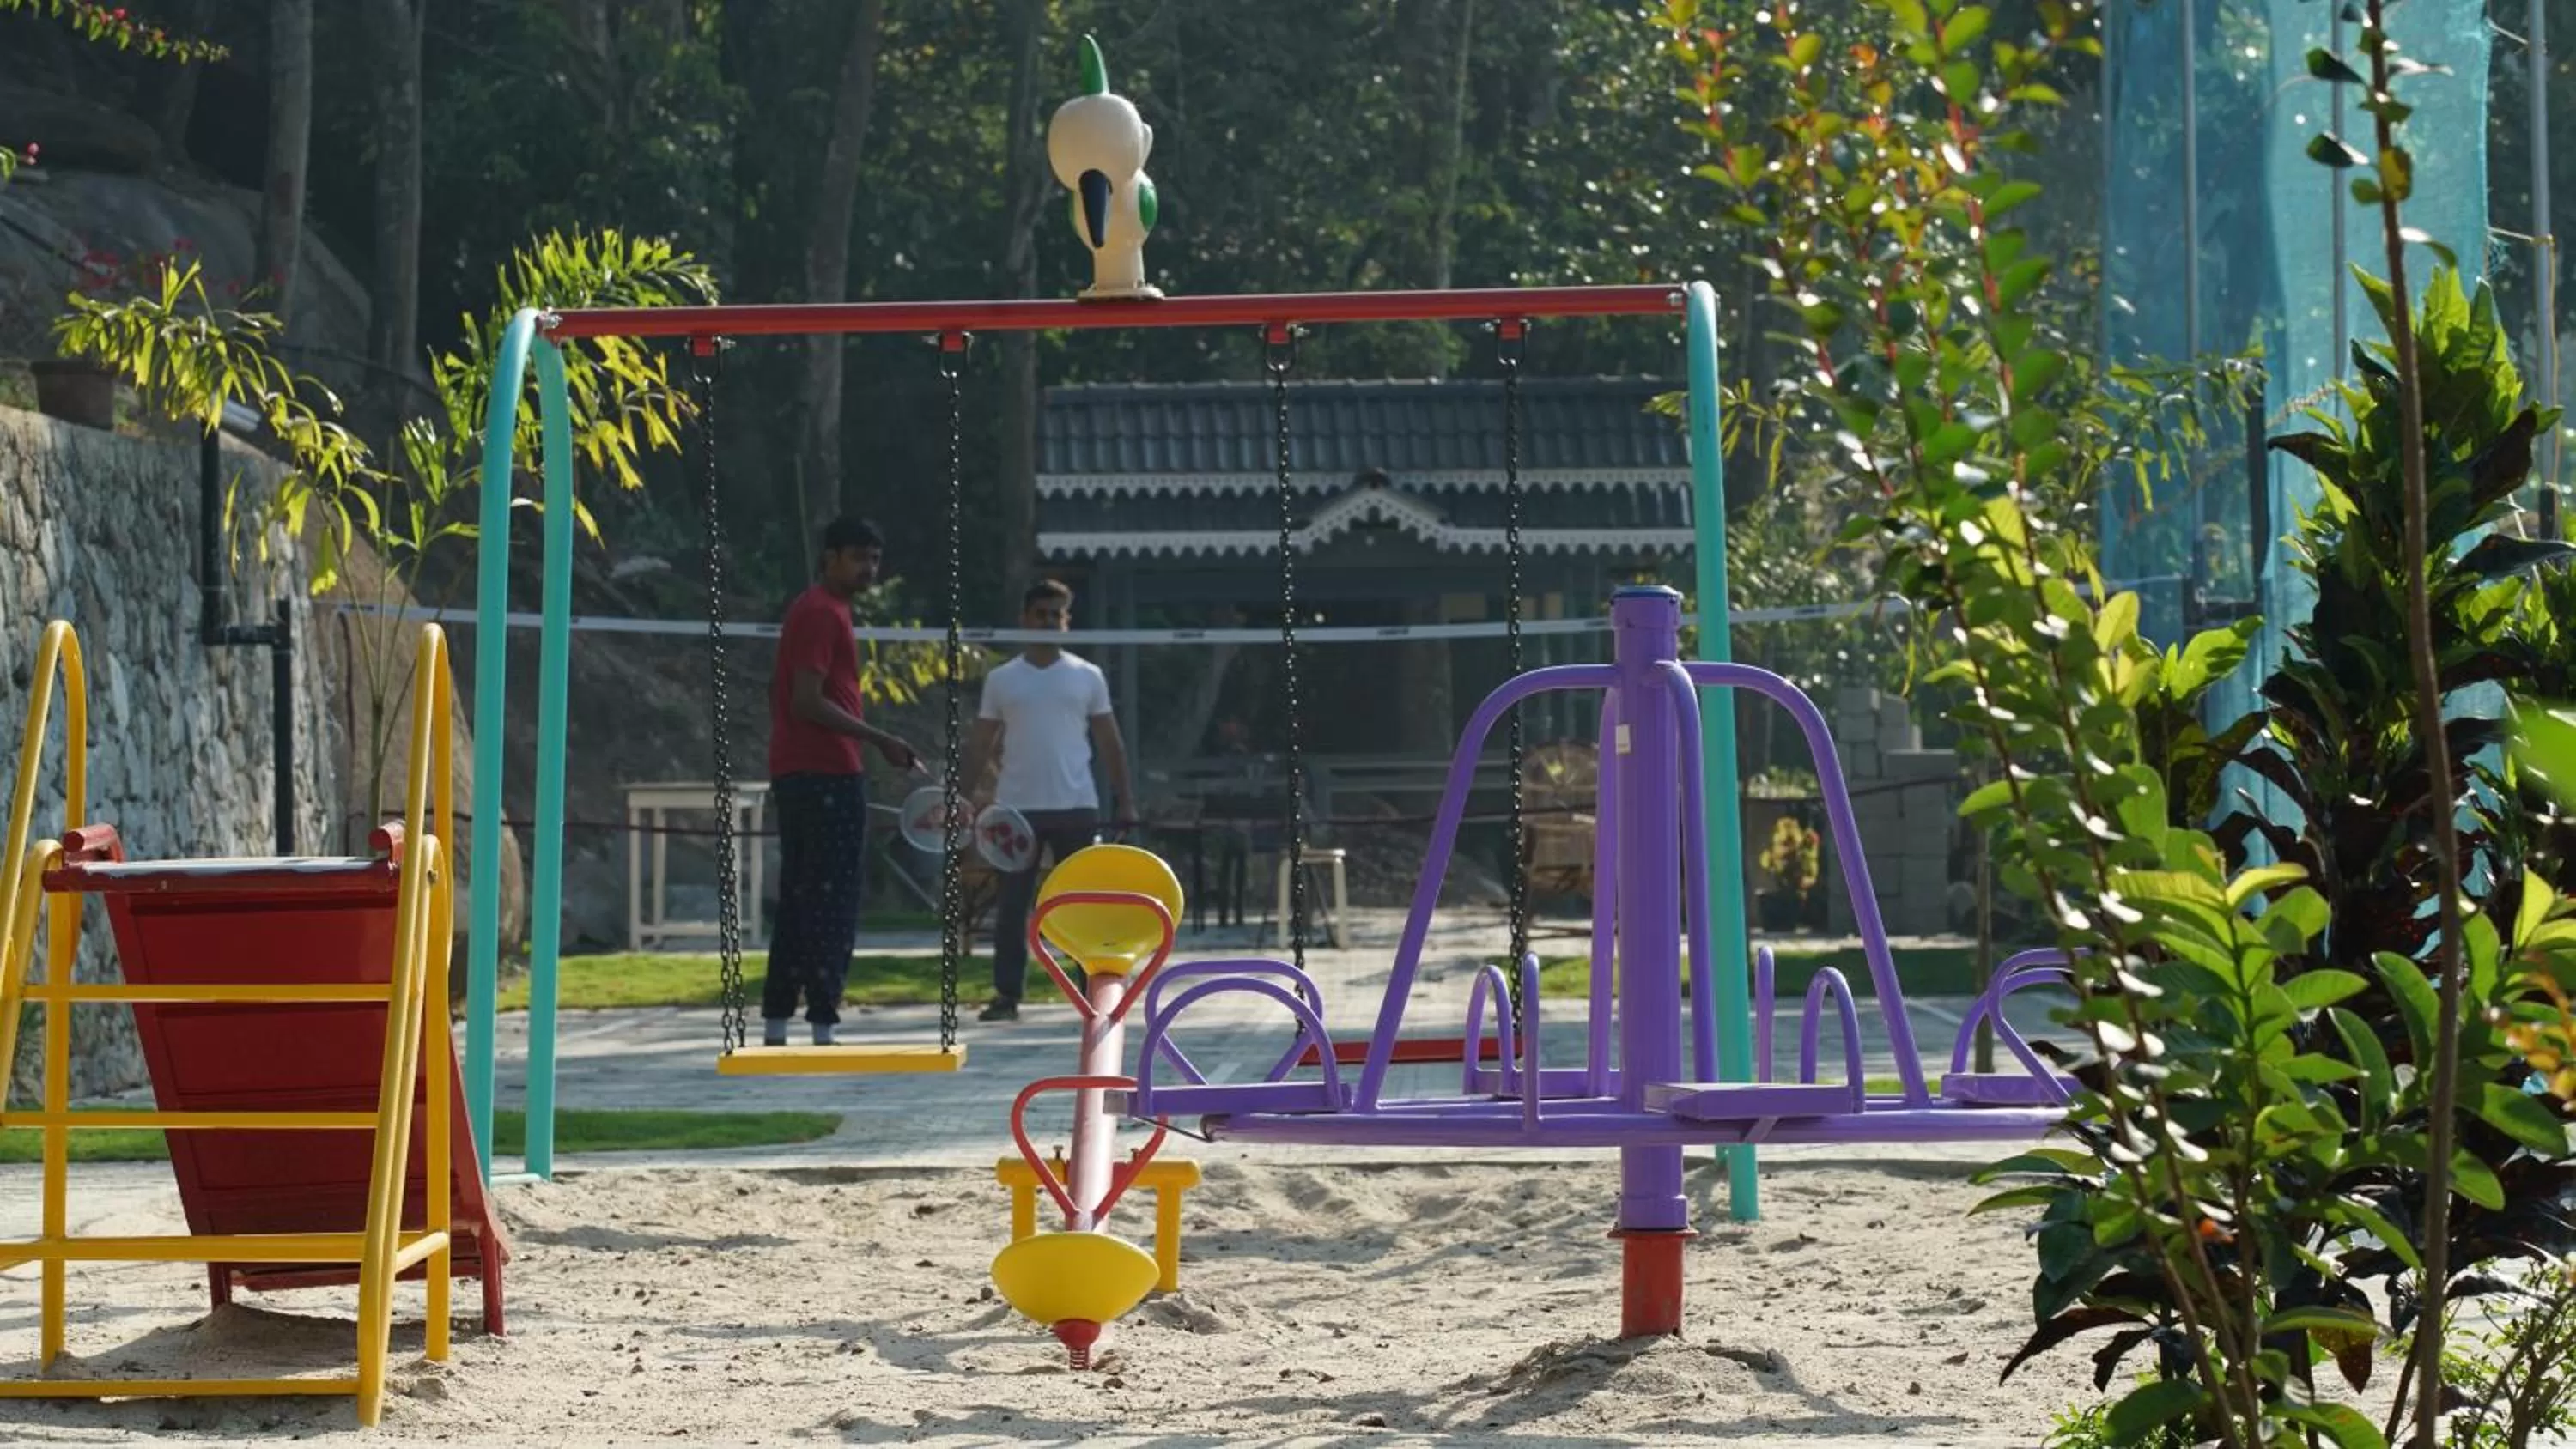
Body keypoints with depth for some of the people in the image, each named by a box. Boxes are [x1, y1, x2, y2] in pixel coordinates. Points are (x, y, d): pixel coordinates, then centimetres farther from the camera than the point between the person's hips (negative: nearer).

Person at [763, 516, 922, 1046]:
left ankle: (775, 1029, 12)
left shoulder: (819, 610, 19)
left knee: (798, 903, 11)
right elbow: (808, 702, -20)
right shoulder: (822, 612, -12)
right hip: (829, 777, -10)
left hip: (797, 777, 10)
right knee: (833, 905, -9)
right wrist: (879, 740, -21)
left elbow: (788, 696, 25)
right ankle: (823, 1030, -12)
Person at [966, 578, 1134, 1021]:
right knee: (1011, 907, 0)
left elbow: (1110, 743, 9)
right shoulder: (1001, 680, 8)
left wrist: (1124, 800, 1)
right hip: (1016, 809, 0)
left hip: (1076, 807, 0)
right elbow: (981, 746, 8)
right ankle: (1007, 996, 5)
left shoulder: (1087, 677, 8)